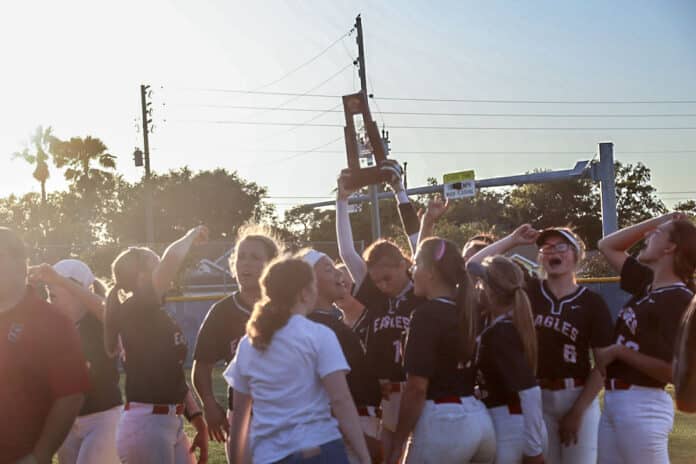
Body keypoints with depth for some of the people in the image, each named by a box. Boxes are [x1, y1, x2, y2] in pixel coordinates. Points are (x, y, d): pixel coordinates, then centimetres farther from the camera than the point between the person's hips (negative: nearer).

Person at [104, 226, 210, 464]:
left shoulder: (161, 317, 14)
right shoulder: (134, 310, -12)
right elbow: (172, 258, -25)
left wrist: (200, 425, 14)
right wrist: (192, 235, -6)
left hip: (173, 423, 9)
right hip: (145, 424, -9)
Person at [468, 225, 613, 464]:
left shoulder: (592, 302, -2)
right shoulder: (527, 289, 4)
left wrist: (577, 411, -8)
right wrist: (512, 240, 0)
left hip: (579, 398, -1)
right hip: (535, 398, 2)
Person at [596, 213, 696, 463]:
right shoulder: (646, 283, 10)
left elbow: (671, 370, -21)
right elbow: (607, 246, 22)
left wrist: (618, 351, -14)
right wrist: (655, 220, 12)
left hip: (643, 404, -9)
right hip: (613, 400, 9)